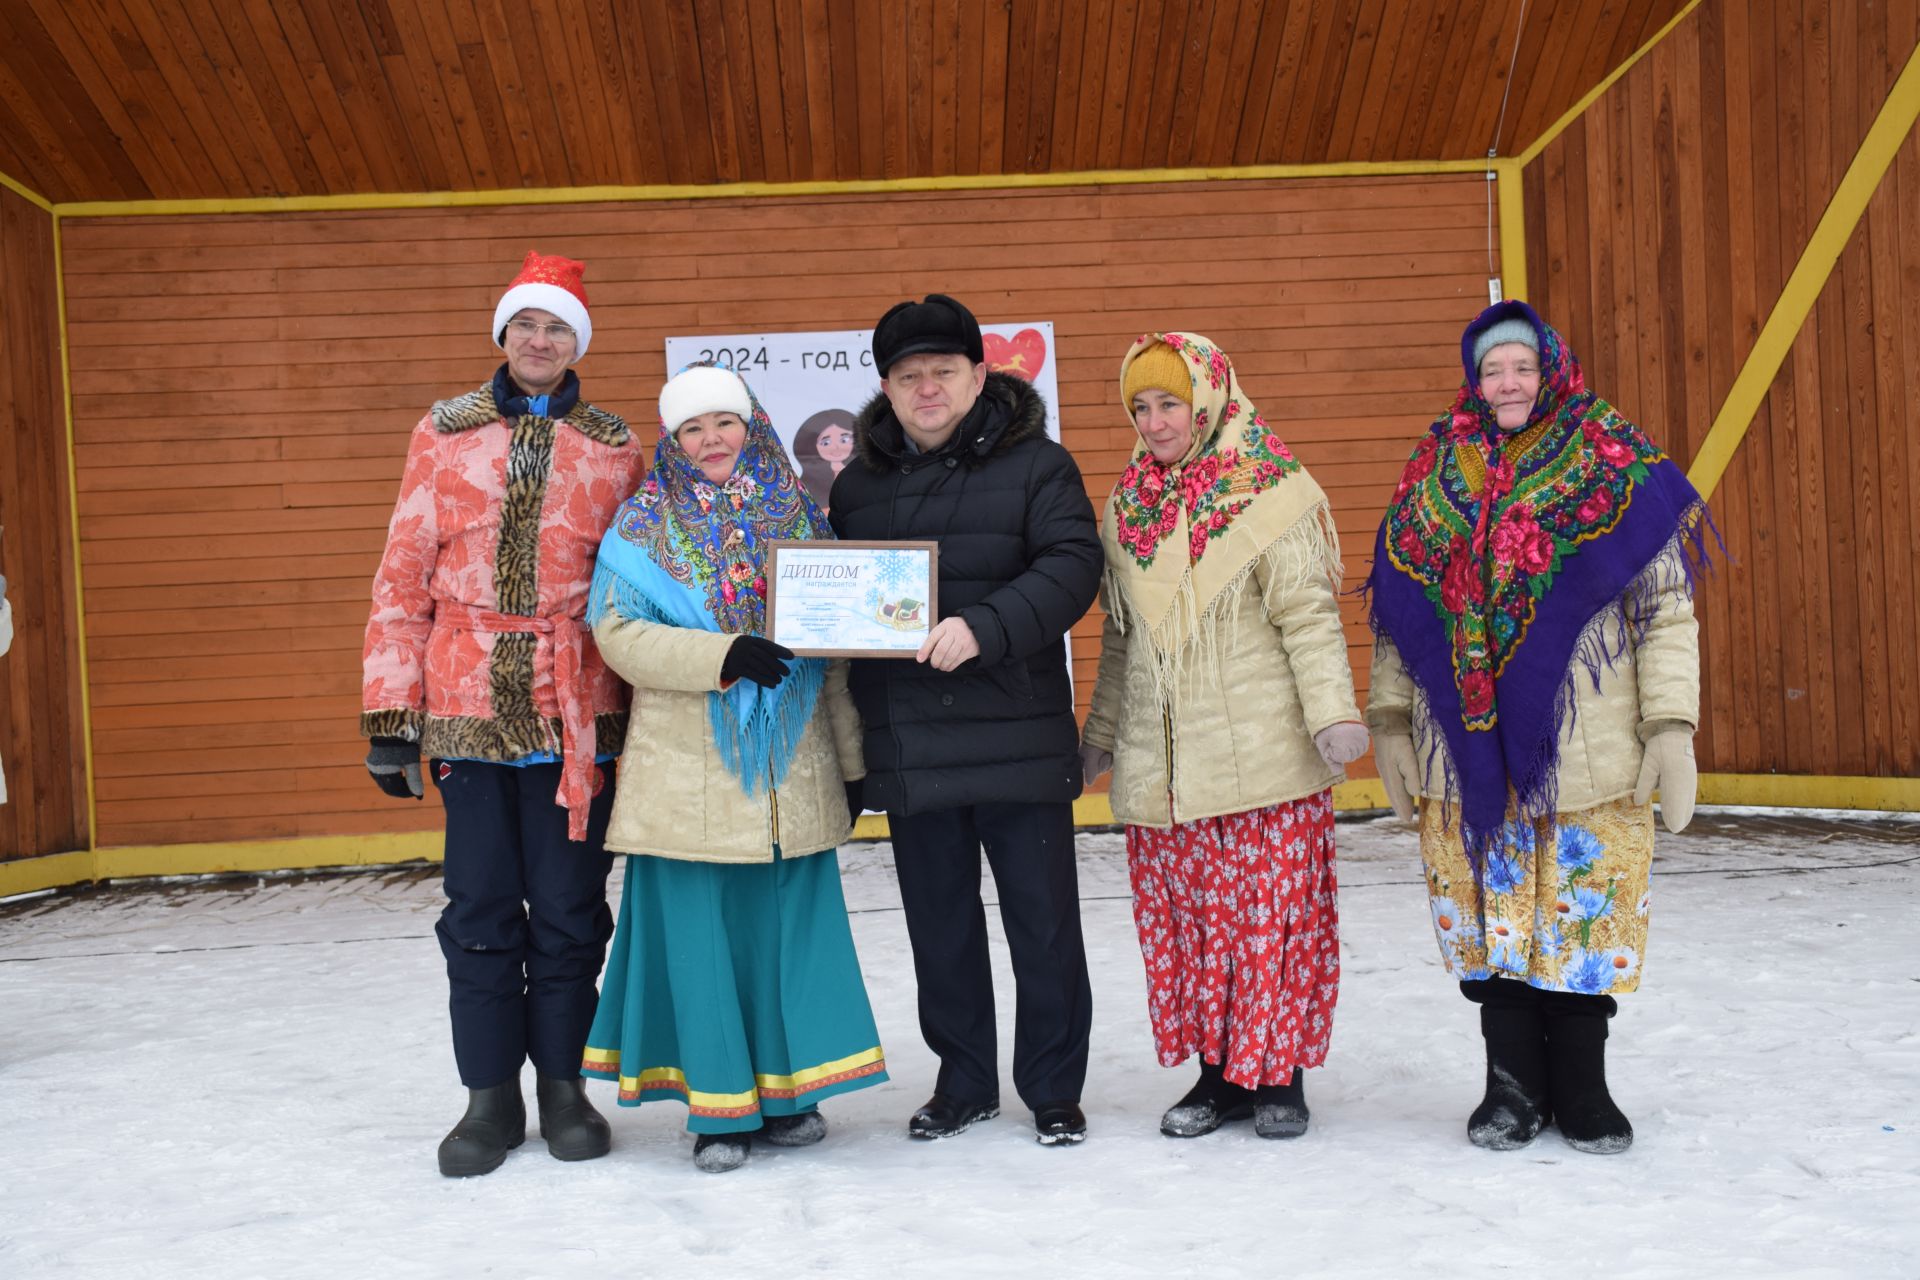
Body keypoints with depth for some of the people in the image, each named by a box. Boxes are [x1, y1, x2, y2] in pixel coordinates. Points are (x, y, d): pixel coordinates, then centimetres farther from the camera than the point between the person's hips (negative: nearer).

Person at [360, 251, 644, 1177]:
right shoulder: (445, 435, 6)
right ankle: (491, 1096, 18)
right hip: (469, 707, 0)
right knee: (481, 907, 5)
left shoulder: (614, 449, 8)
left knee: (568, 906, 6)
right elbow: (403, 575, 4)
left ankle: (562, 1084, 21)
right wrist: (390, 713, -1)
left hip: (575, 713, 0)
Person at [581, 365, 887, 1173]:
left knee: (790, 926, 7)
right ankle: (720, 1107, 13)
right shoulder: (644, 526, 2)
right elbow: (618, 631, -8)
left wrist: (852, 759, 10)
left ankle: (787, 1089, 22)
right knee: (700, 935, 1)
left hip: (791, 773, 3)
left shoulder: (797, 517, 9)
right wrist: (723, 656, -20)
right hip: (688, 774, -2)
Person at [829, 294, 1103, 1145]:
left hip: (1018, 738, -4)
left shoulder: (1035, 463, -1)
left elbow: (1072, 566, -13)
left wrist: (983, 627, -26)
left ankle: (1053, 1090, 20)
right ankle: (963, 1082, 30)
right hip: (907, 745, 4)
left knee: (1043, 922, 5)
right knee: (939, 927, 14)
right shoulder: (858, 483, 12)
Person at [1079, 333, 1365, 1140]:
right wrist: (1102, 733, 23)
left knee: (1273, 913, 1)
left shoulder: (1271, 492, -4)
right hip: (1160, 764, 5)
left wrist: (1334, 713, -16)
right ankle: (1220, 1072, 19)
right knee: (1183, 916, 6)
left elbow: (1308, 614, -7)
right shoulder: (1128, 504, 13)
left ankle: (1278, 1076, 15)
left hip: (1264, 756, -5)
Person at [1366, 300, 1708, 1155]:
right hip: (1470, 749, 2)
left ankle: (1581, 1091, 19)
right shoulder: (1432, 482, 10)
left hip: (1585, 747, -2)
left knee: (1585, 915, 3)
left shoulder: (1617, 472, 2)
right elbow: (1398, 613, 13)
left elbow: (1665, 609, 0)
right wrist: (1391, 722, 9)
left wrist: (1670, 724, -6)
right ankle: (1513, 1085, 20)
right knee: (1489, 915, 7)